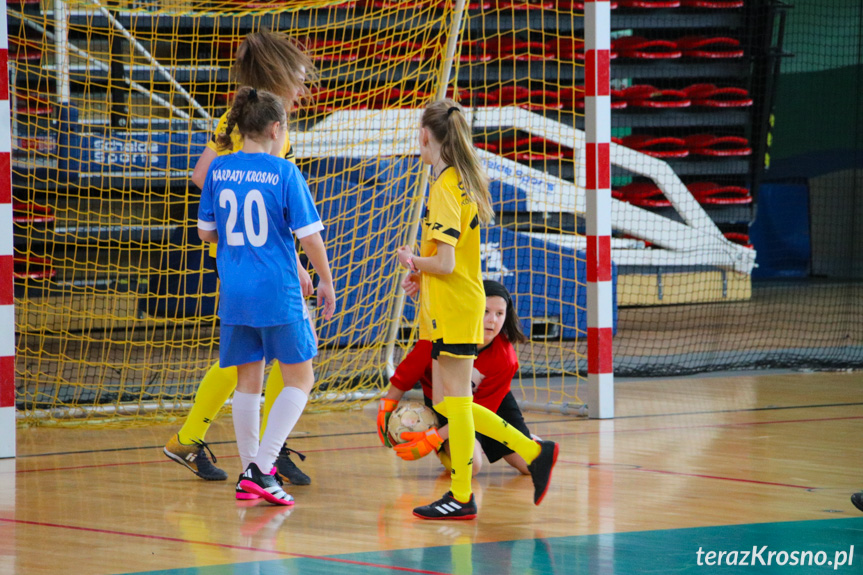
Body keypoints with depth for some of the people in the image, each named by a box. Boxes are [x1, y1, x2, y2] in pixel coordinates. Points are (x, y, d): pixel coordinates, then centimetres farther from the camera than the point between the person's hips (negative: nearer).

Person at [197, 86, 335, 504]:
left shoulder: (220, 169, 3)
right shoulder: (284, 173, -11)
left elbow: (206, 232, 11)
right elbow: (309, 236, -9)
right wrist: (326, 281, 4)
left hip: (234, 293, 5)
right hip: (278, 294, -5)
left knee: (248, 380, 13)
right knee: (299, 378, 6)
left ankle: (250, 473, 15)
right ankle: (261, 468, -7)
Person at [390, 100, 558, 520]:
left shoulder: (444, 188, -17)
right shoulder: (464, 181, 12)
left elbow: (444, 262, -21)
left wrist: (412, 261, -3)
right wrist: (423, 276, 11)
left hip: (453, 309, -9)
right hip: (456, 307, 9)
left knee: (454, 401, -3)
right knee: (448, 403, 13)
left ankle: (461, 497, 3)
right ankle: (533, 452, 13)